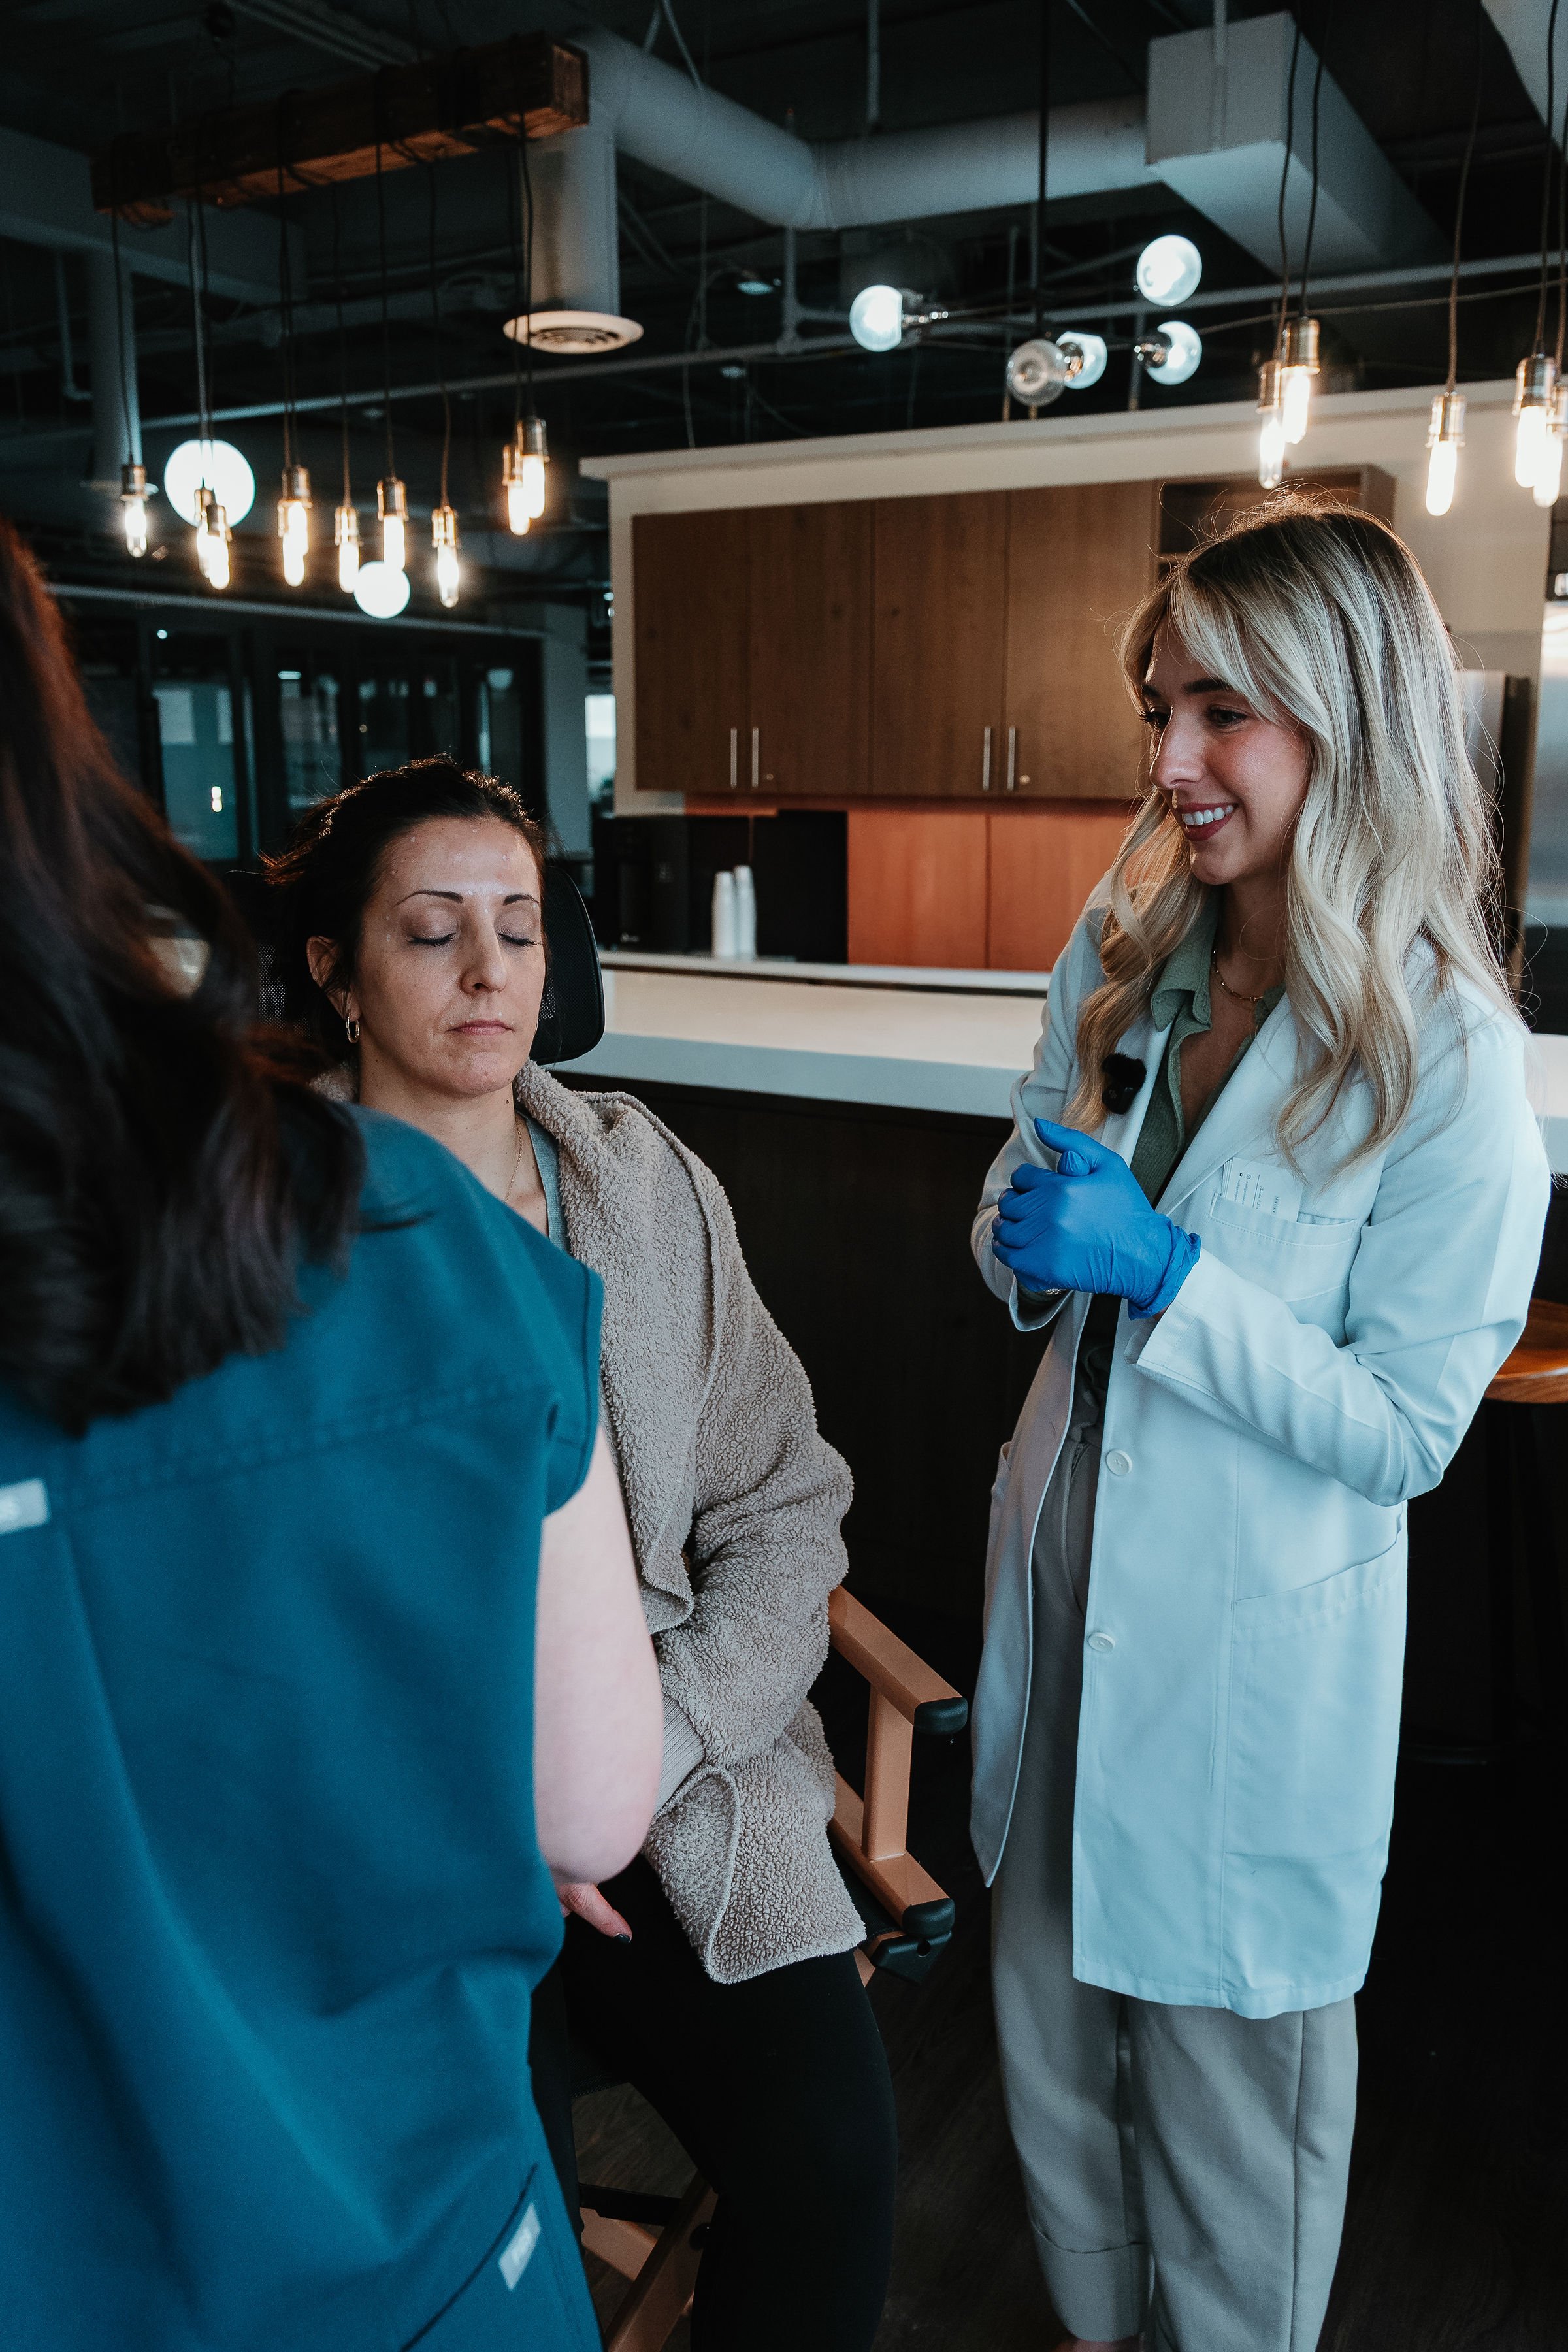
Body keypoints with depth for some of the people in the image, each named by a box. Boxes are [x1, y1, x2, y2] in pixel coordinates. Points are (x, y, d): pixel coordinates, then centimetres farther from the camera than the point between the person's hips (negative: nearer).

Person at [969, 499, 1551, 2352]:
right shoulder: (1121, 954, -2)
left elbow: (1405, 1430, -17)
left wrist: (1165, 1270, -25)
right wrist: (1031, 1239, -14)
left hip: (1261, 1626, -5)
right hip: (1066, 1559, 6)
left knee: (1228, 2036, 16)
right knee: (1051, 1995, 23)